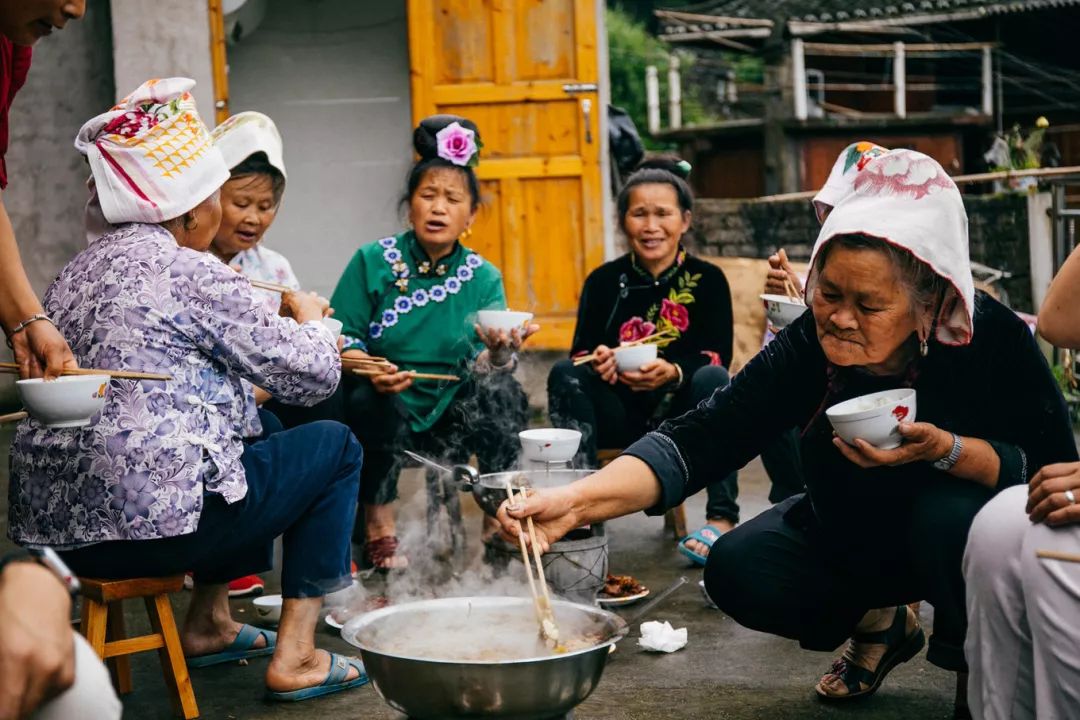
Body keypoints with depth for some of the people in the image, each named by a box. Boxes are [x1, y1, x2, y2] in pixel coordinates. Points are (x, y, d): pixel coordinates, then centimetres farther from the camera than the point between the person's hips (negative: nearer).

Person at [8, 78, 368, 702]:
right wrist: (309, 318, 14)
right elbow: (313, 375, -7)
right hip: (152, 522, -9)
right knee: (335, 446, 9)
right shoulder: (191, 273, -12)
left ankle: (209, 622, 31)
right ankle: (295, 658, 6)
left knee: (235, 441, 32)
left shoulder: (81, 270, 14)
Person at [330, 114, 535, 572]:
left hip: (451, 415, 1)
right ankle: (378, 527, -12)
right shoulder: (373, 262, -2)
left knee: (501, 391, -25)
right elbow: (339, 338, -7)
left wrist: (499, 351, -31)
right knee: (368, 397, -33)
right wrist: (370, 370, -28)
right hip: (382, 412, -1)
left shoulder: (483, 278, 3)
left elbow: (483, 367, -7)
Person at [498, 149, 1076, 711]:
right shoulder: (806, 348, -23)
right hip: (850, 537, 3)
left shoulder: (993, 338, -26)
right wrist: (577, 501, -45)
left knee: (949, 513, -35)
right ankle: (876, 623, 13)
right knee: (739, 570, -18)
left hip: (961, 537, -3)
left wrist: (947, 451, -40)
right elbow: (700, 439, -30)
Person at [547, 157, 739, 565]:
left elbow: (718, 357, -12)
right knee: (564, 373, -22)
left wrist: (672, 373, -33)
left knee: (713, 377, -31)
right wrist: (596, 361, -26)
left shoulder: (707, 280, -1)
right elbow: (580, 352, 0)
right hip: (621, 415, 2)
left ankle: (721, 518, -30)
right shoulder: (603, 281, 4)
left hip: (684, 416, -2)